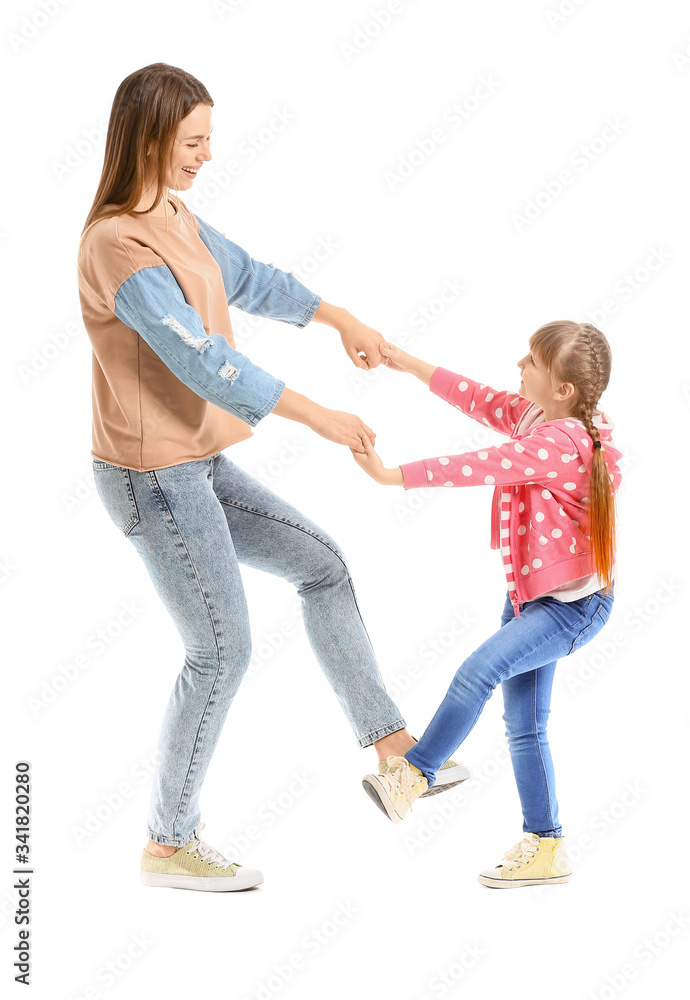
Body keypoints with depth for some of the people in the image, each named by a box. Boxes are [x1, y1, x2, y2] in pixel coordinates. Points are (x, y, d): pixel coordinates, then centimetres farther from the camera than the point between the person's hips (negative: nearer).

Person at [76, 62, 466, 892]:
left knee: (321, 565, 13)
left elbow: (249, 279, 23)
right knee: (221, 650, -1)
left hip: (197, 465, 10)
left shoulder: (174, 217, 8)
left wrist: (340, 320, 19)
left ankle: (389, 744, 21)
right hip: (153, 478, -10)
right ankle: (169, 844, 16)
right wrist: (320, 417, -21)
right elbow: (202, 362, -25)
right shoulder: (120, 244, -22)